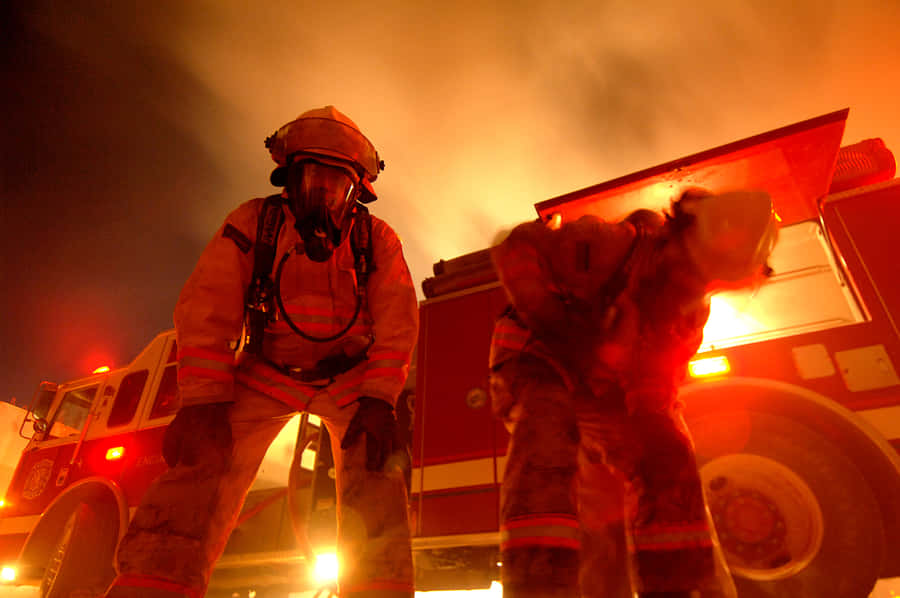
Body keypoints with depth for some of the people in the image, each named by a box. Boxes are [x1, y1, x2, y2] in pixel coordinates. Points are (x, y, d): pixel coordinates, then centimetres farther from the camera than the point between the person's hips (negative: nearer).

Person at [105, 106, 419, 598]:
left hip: (350, 378, 0)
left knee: (375, 479, -15)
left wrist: (378, 400, -24)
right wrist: (204, 400, -22)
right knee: (201, 462, -17)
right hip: (267, 372, 0)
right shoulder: (253, 223, -5)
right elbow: (206, 309, -12)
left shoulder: (377, 239, -5)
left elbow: (397, 322, -12)